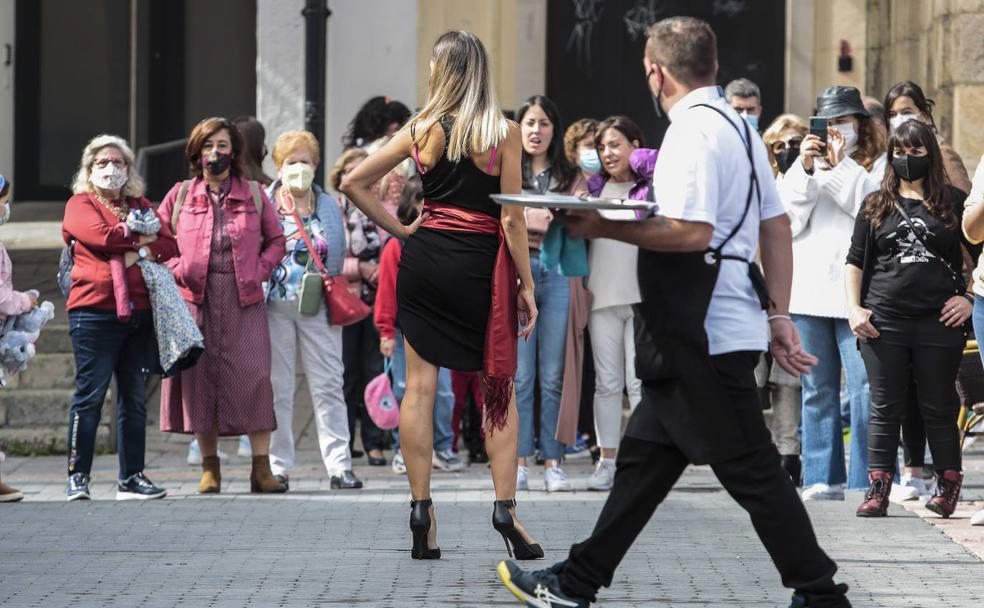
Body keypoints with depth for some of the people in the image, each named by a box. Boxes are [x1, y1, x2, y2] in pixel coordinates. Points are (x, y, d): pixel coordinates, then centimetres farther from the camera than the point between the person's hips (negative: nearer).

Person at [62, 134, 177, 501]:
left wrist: (139, 252, -10)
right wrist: (142, 236, 0)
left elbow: (169, 246, 8)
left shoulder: (141, 206, 20)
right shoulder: (80, 204, 5)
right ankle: (77, 478, -3)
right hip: (94, 311, -5)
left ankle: (131, 478, 10)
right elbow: (102, 236, -13)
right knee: (90, 394, -7)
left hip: (138, 313, 5)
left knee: (135, 398, 5)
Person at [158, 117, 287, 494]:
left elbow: (276, 240, 14)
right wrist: (177, 269, -3)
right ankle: (210, 467, 5)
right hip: (196, 298, 1)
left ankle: (261, 467, -8)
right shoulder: (180, 195, 9)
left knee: (253, 376, -8)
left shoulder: (253, 195, 10)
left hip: (243, 301, 0)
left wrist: (260, 271, -1)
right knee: (200, 378, -1)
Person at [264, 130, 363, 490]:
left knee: (328, 386, -3)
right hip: (275, 307, -1)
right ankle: (277, 467, 5)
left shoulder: (328, 207, 13)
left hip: (317, 307, 2)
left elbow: (339, 255, 17)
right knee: (277, 389, 1)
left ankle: (339, 465, -4)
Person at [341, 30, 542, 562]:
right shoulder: (504, 134, -6)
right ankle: (505, 505, -2)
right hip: (481, 264, -2)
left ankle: (421, 508, 3)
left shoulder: (421, 129, 2)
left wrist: (399, 230, 10)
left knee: (420, 384, 4)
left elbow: (353, 184, 3)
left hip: (424, 258, 2)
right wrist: (526, 284, -1)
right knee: (499, 386, 7)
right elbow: (512, 219, -8)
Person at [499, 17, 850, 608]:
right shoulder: (738, 125, 15)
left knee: (751, 470, -4)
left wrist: (607, 227, -17)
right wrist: (779, 315, 16)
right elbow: (777, 227, 15)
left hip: (706, 337, -10)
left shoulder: (693, 131, -15)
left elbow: (692, 231, -25)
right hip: (695, 335, 10)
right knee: (646, 456, 13)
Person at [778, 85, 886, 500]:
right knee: (817, 391, 7)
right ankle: (824, 478, 12)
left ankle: (866, 481, -8)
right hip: (810, 290, 4)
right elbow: (788, 222, 7)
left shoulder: (880, 164, 6)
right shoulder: (809, 163, 16)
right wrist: (805, 170, -3)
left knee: (865, 388, -10)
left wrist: (842, 168, -8)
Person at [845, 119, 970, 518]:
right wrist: (853, 308, 3)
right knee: (885, 409, 3)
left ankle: (948, 487, 14)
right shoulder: (876, 205, 12)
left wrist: (970, 298, -1)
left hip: (939, 321, -1)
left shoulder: (954, 203, 7)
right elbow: (855, 261, 13)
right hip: (884, 321, 1)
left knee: (939, 408, 4)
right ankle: (878, 489, 5)